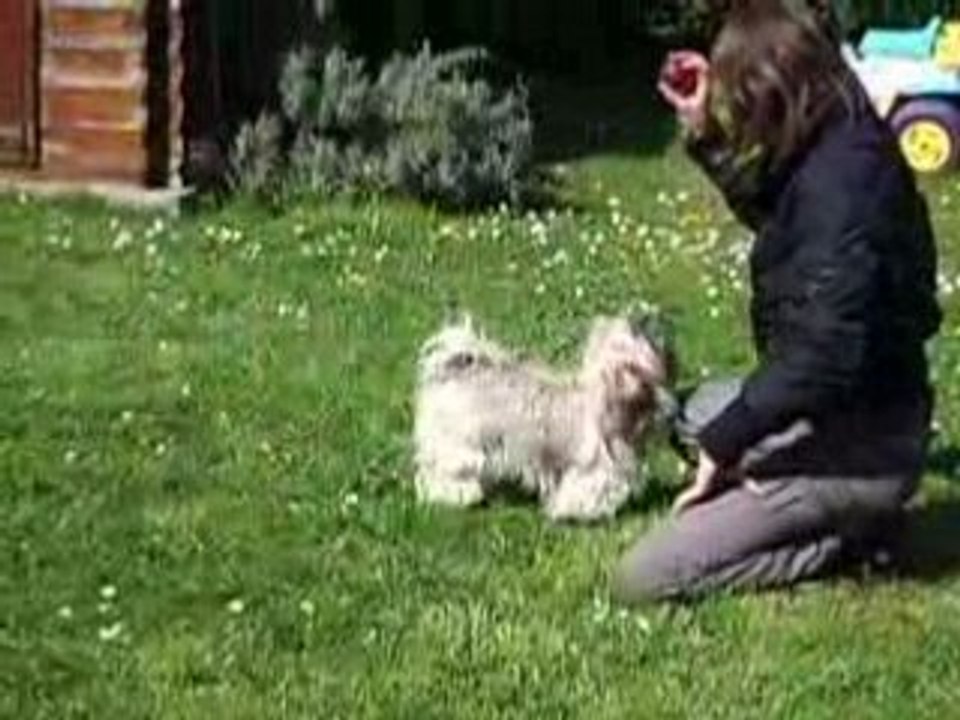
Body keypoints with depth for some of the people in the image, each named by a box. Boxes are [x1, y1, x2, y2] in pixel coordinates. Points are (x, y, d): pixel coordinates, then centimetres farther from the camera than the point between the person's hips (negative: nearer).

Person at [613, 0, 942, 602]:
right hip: (841, 414, 10)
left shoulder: (840, 180, -27)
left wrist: (726, 442, -20)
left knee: (643, 578, -11)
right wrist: (705, 129, 13)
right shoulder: (839, 146, 2)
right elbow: (769, 214, 24)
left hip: (858, 450, -10)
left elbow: (825, 357, -31)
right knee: (699, 411, 36)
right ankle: (857, 518, 15)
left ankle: (848, 538, -1)